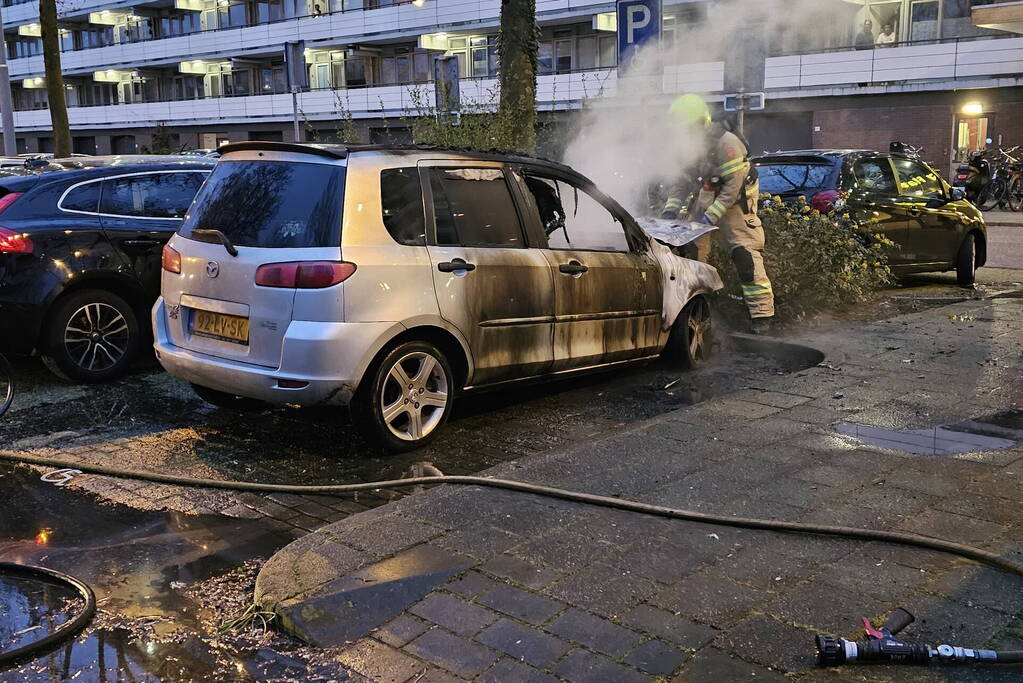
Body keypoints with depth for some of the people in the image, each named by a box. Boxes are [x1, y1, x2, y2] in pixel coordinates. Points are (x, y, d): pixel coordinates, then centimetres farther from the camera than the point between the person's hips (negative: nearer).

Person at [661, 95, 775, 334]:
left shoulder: (727, 144, -27)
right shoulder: (687, 144, -3)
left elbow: (732, 186, -26)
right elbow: (679, 179, 3)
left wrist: (711, 216, -29)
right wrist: (672, 207, -12)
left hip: (736, 200, -7)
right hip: (708, 196, 8)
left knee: (745, 254, -14)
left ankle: (761, 312, -10)